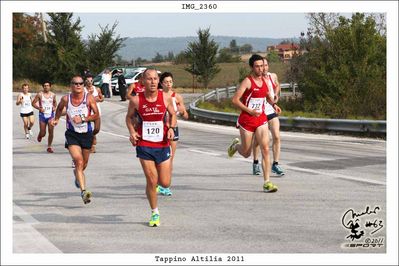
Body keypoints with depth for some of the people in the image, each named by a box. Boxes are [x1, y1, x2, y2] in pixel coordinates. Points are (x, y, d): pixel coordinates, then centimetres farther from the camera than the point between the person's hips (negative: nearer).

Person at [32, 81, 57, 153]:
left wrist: (54, 107, 3)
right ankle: (40, 135, 40)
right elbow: (33, 103, -1)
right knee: (43, 133, 2)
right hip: (42, 115, -2)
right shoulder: (39, 94, -5)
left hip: (50, 115, 2)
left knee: (51, 132, -10)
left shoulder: (53, 95, 4)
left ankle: (49, 146, 4)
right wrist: (39, 108, -16)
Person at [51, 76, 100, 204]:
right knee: (79, 162, -20)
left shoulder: (89, 98, -8)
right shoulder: (65, 99, -4)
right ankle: (83, 191, -26)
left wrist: (83, 118, -21)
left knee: (84, 164, 17)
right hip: (72, 134, -1)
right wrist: (56, 119, 11)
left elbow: (96, 116, -10)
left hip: (86, 134, 2)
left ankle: (77, 174, 54)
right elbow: (59, 108, 20)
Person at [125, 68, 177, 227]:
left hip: (162, 145, 2)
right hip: (144, 145, -2)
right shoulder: (136, 100, -7)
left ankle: (150, 187, 40)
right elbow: (129, 117, 9)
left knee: (165, 183, 2)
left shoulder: (165, 98, -3)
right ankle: (155, 214, 14)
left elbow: (173, 114, 12)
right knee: (152, 181, -5)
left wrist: (171, 128, -7)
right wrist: (132, 132, -8)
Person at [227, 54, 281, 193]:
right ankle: (235, 145, 46)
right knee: (246, 153, 9)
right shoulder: (247, 81, -12)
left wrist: (273, 104, 6)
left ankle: (267, 182, -9)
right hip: (246, 120, -4)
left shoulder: (264, 80, 7)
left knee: (265, 149, -11)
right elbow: (235, 100, -17)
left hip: (261, 120, 4)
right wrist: (250, 111, -22)